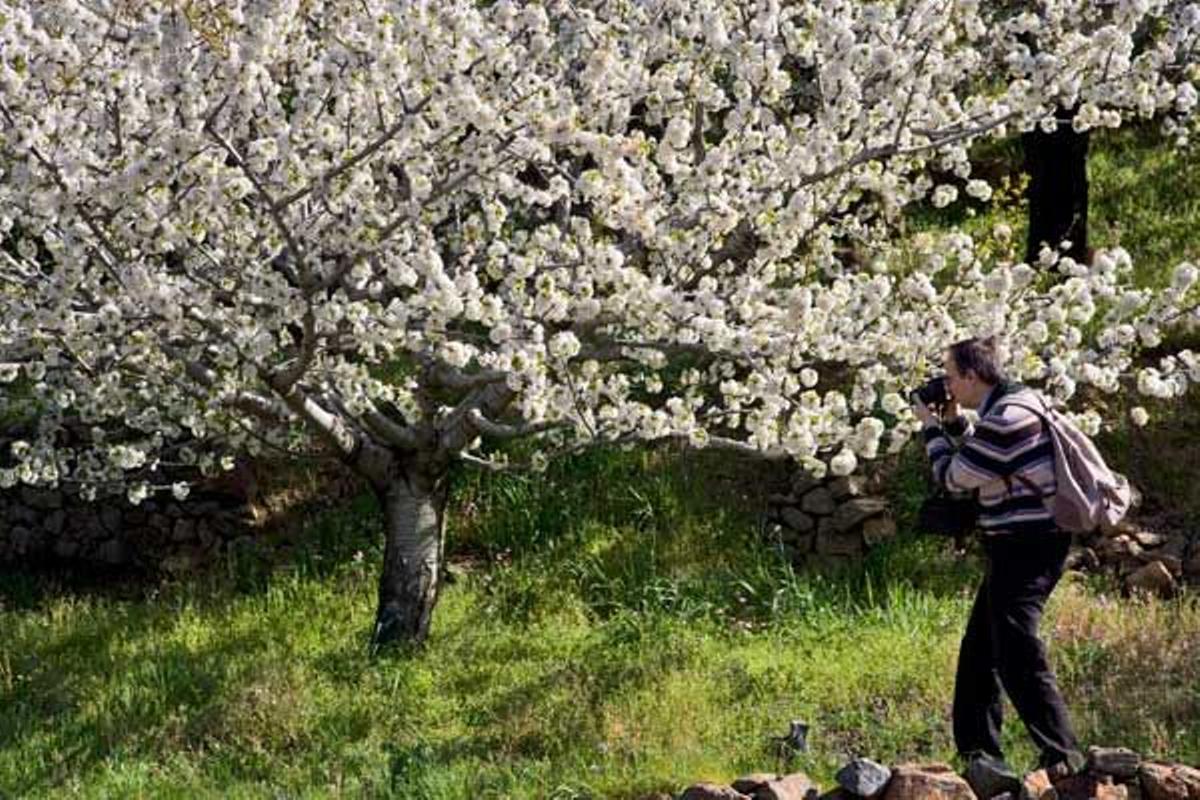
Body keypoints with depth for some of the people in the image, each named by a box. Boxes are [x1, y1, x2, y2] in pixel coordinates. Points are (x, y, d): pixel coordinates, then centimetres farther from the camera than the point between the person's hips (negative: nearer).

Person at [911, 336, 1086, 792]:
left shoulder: (1005, 419, -20)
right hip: (1018, 546, 11)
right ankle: (978, 750, 22)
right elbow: (979, 459, 27)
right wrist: (953, 422, 15)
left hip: (1028, 546, -11)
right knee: (979, 648, 15)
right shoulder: (1013, 402, 12)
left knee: (1017, 652, -15)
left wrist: (931, 427, 2)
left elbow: (954, 477, -11)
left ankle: (1062, 757, -16)